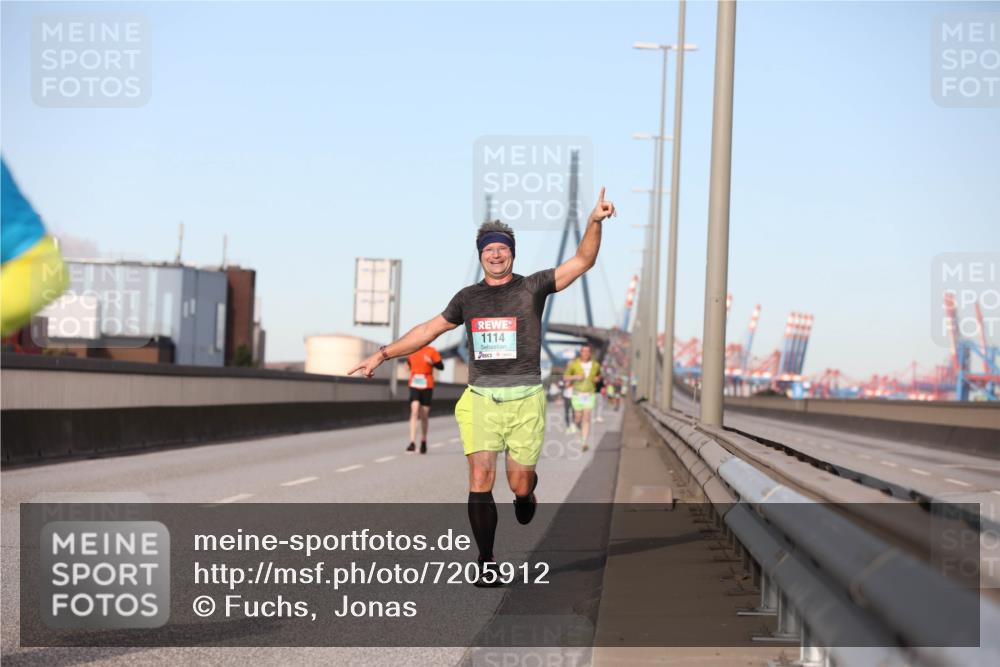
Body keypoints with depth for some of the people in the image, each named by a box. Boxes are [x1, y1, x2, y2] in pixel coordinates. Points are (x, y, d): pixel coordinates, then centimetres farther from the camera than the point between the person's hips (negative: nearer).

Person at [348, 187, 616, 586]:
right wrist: (383, 355, 22)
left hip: (525, 399, -2)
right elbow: (431, 329, 23)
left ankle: (527, 491, 39)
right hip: (481, 399, 2)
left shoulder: (532, 287, 3)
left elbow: (581, 262, -4)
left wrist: (595, 223, -20)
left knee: (519, 483, 0)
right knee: (480, 480, -9)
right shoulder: (468, 297, 12)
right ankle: (485, 563, -1)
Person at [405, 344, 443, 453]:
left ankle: (423, 441, 28)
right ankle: (412, 442, -21)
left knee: (424, 415, 7)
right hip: (414, 386, 1)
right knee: (414, 411, -16)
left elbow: (441, 366, -3)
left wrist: (432, 363, -19)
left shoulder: (431, 351, -5)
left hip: (427, 386, -1)